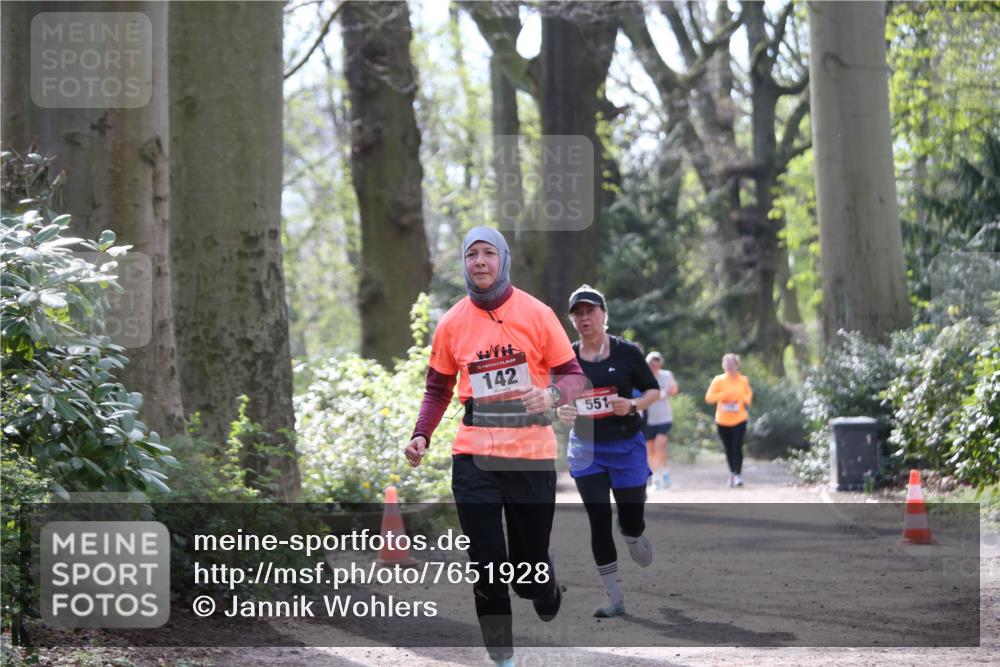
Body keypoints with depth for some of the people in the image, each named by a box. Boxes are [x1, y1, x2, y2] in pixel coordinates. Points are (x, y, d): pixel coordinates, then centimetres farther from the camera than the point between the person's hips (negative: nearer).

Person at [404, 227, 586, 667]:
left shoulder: (536, 314, -2)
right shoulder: (452, 323, 5)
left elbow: (573, 375, 1)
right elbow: (438, 389, 14)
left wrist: (552, 396, -21)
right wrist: (421, 435, -2)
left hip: (531, 455, -1)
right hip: (474, 456, 1)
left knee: (531, 562, 3)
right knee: (487, 564, -6)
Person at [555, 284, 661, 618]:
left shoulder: (626, 352, -6)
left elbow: (653, 390, 2)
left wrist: (633, 405, -17)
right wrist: (560, 410, -12)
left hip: (627, 447, -1)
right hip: (586, 449, 1)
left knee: (631, 522, 4)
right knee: (599, 522, -3)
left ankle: (634, 539, 45)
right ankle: (615, 599, 4)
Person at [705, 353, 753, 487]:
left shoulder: (743, 380, 3)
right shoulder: (718, 380, -2)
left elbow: (749, 394, 19)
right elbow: (709, 397, -5)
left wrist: (746, 400, -3)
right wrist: (723, 395, -18)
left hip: (739, 419, -1)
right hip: (723, 421, 1)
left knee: (737, 447, -12)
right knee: (728, 449, 7)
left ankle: (738, 475, -12)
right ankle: (732, 473, 24)